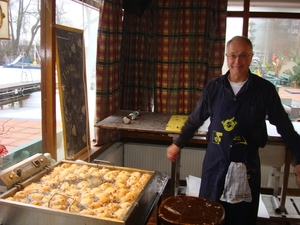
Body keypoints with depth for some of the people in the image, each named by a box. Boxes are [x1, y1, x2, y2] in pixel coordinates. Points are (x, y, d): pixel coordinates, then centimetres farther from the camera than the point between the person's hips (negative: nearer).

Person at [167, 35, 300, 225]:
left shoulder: (265, 89, -6)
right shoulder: (214, 86, -2)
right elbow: (195, 119, 8)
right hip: (215, 160, 2)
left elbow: (284, 126, 1)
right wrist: (178, 144, 14)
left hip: (247, 163, -1)